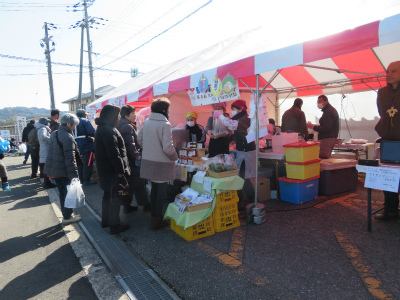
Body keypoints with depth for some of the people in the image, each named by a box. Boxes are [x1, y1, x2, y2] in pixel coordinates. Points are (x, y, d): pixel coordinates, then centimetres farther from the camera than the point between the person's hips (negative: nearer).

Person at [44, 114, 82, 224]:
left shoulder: (54, 134, 10)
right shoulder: (67, 137, -19)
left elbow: (51, 152, 16)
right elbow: (70, 158, -23)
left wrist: (51, 171, 22)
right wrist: (74, 174, -21)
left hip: (54, 169, 9)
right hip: (63, 170, -9)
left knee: (62, 192, 18)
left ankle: (66, 214, 30)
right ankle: (67, 217, 13)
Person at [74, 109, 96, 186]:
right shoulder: (85, 121, -11)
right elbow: (92, 133, -19)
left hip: (76, 147, 8)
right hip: (86, 146, -8)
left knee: (80, 163, 16)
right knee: (88, 163, -2)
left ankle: (81, 179, 23)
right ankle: (87, 180, 1)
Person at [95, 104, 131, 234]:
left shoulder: (101, 128, 12)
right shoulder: (108, 131, -21)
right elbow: (114, 154, -25)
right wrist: (120, 171, -21)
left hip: (104, 169, 10)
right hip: (112, 170, -10)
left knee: (108, 194, 21)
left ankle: (105, 220, 35)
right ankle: (114, 225, 12)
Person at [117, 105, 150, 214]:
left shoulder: (121, 125, 13)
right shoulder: (128, 127, -18)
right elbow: (131, 145, -23)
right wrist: (137, 157, -16)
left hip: (125, 160, 9)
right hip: (131, 160, -9)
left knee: (128, 184, 15)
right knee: (139, 182, 2)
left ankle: (127, 206, 22)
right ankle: (145, 205, 12)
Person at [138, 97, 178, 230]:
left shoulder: (147, 122, 2)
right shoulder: (165, 125, -19)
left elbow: (139, 139, 10)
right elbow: (167, 147, -23)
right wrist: (175, 156, -6)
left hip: (148, 161, 7)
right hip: (161, 164, -7)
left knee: (154, 188, 22)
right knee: (161, 192, 7)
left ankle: (154, 215, 38)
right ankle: (157, 221, 17)